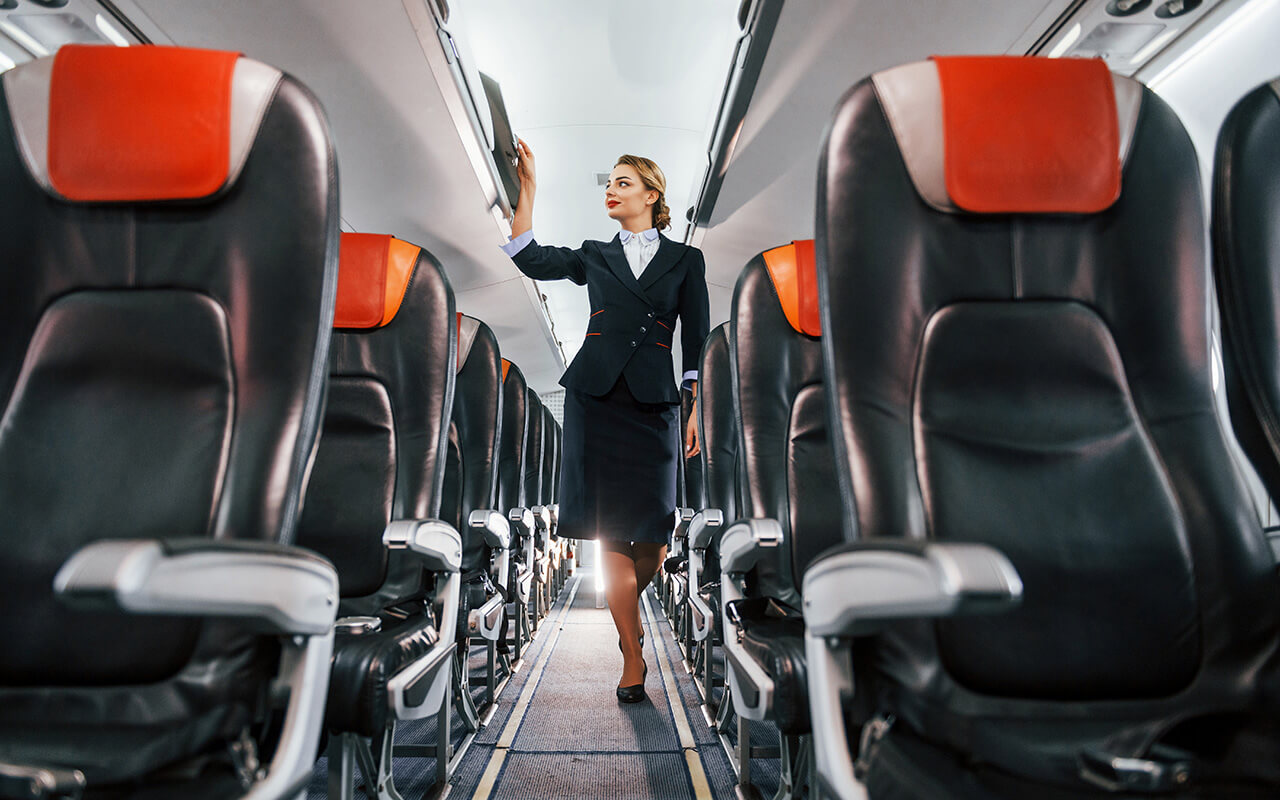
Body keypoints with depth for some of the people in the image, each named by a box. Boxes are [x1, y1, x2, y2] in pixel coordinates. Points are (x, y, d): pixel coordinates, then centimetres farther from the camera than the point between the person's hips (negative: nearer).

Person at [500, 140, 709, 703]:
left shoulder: (685, 259, 12)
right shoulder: (594, 256, 17)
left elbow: (696, 341, 7)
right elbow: (530, 259, 2)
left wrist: (699, 408, -1)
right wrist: (526, 188, -1)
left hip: (652, 402, -1)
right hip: (596, 395, 1)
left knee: (652, 538, -2)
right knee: (611, 534, -2)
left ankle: (627, 602, 32)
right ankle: (633, 654, 10)